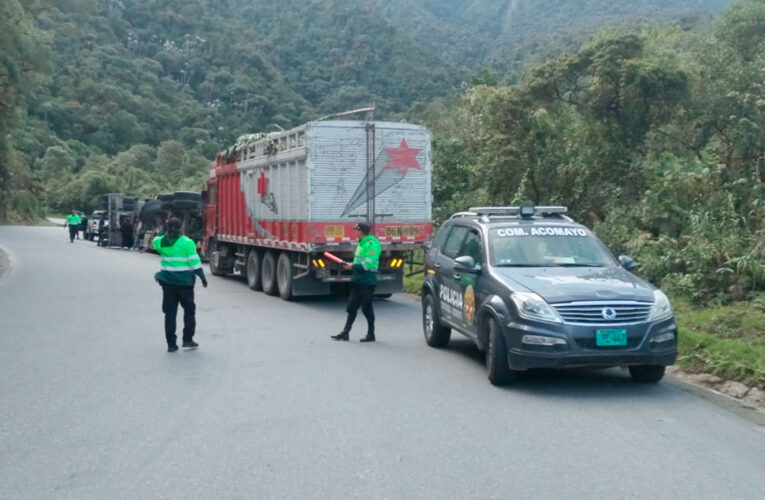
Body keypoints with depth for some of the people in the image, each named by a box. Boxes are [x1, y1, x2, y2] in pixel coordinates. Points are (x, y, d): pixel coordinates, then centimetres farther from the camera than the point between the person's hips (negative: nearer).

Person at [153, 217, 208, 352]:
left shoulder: (161, 241, -1)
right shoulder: (187, 243, -12)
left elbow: (154, 242, 24)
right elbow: (194, 262, -11)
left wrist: (166, 233, 18)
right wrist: (202, 277, -1)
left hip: (167, 281, 3)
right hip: (184, 281, -3)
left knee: (170, 313, 8)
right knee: (189, 310, 13)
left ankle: (171, 343, 8)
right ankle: (187, 339, 13)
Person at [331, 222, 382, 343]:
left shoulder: (372, 244, -15)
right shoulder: (362, 243, 16)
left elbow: (369, 264, -22)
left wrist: (353, 266, -16)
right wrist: (351, 266, 8)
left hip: (367, 282, -9)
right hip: (358, 281, 9)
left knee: (367, 308, -1)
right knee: (352, 306, 9)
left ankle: (371, 334, 12)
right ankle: (345, 332, 12)